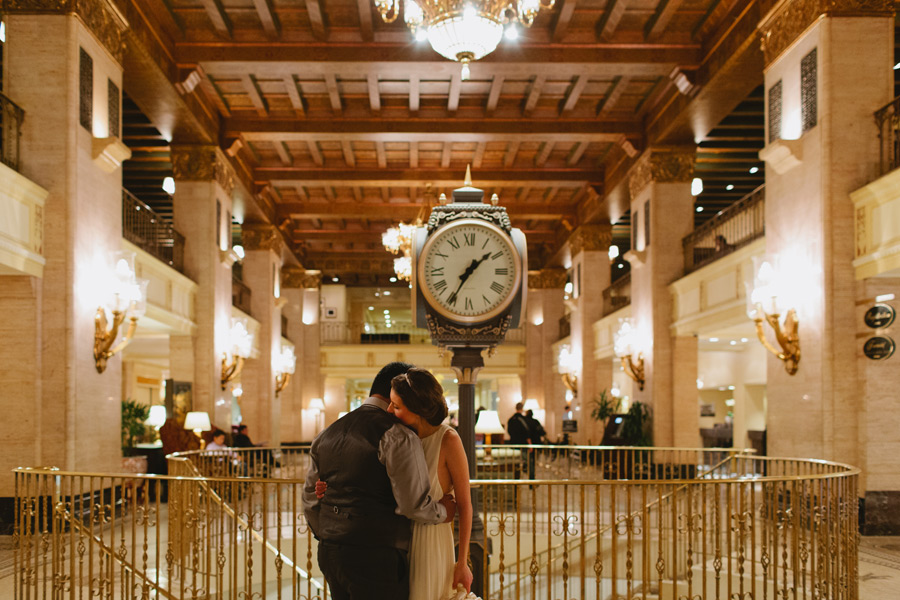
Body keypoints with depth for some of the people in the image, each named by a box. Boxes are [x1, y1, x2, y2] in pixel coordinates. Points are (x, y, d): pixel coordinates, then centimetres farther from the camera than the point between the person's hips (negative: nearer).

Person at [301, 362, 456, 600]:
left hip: (329, 555, 8)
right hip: (376, 559, -8)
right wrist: (443, 512, 4)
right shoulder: (398, 435, -11)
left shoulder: (328, 434, 13)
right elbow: (413, 504, -16)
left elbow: (310, 500, 17)